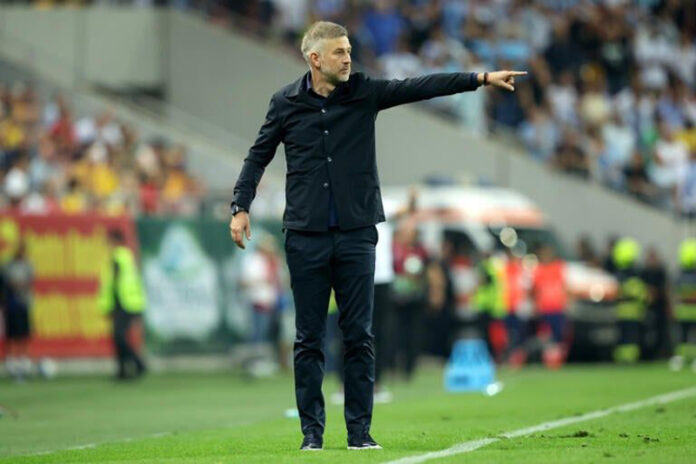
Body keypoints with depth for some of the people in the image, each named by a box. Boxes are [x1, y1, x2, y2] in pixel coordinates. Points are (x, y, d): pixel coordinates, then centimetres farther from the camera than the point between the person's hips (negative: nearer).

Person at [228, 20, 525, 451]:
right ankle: (312, 432, 9)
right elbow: (258, 157, 9)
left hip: (356, 236, 1)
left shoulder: (364, 92, 2)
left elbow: (421, 87, -5)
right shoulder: (286, 103, 1)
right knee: (309, 339, 3)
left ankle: (360, 432, 6)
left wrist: (482, 78, -13)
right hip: (306, 238, -1)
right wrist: (241, 207, 0)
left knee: (359, 337, 1)